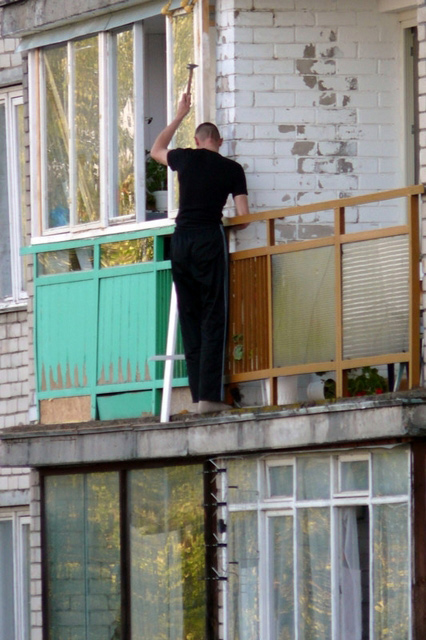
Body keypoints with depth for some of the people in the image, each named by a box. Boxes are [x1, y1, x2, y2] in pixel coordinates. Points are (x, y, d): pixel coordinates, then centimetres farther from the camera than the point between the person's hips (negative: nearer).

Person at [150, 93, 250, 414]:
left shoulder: (187, 158, 10)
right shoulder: (232, 168, 6)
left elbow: (156, 150, 33)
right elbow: (243, 215, 4)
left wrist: (180, 116, 39)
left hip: (181, 240, 3)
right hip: (210, 238, -3)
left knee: (190, 318, 7)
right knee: (213, 318, -5)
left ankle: (198, 393, 2)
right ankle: (210, 395, -15)